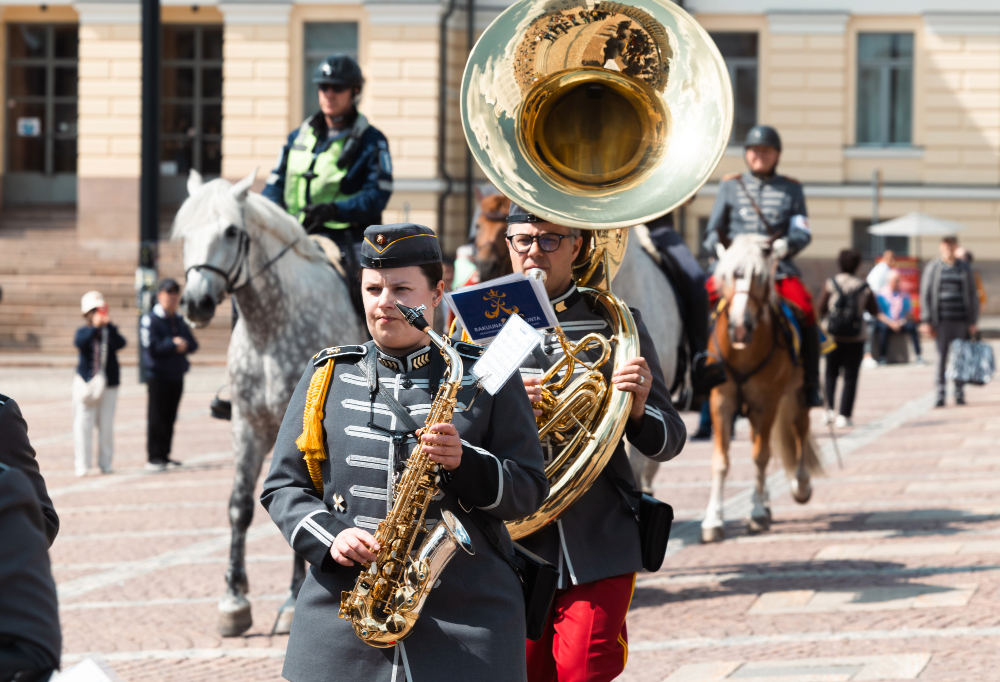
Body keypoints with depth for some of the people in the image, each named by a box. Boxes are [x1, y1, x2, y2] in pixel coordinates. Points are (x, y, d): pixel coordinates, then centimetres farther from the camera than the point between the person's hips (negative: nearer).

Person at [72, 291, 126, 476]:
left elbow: (120, 343, -16)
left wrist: (108, 326, -26)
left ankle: (105, 463, 15)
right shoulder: (83, 332, 1)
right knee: (84, 424, -5)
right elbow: (79, 343, -21)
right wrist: (95, 327, -31)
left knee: (106, 426, 5)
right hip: (86, 382, -2)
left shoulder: (110, 333, 4)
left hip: (109, 384, 2)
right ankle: (82, 465, -2)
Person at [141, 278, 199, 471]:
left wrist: (183, 344, -12)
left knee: (170, 418, 8)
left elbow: (193, 344, 9)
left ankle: (164, 455, 14)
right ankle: (154, 457, -4)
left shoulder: (180, 321, 14)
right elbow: (152, 347, -17)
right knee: (156, 418, -6)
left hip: (176, 375, 6)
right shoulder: (150, 320, -6)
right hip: (158, 375, -6)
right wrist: (174, 345, -10)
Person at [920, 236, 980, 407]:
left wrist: (973, 321, 1)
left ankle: (959, 394, 13)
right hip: (942, 321, -1)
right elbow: (925, 295, 2)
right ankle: (940, 396, -4)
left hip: (961, 320, 1)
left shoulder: (965, 269, 7)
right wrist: (926, 321, -6)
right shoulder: (932, 268, 4)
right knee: (941, 358, -5)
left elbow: (972, 296, 8)